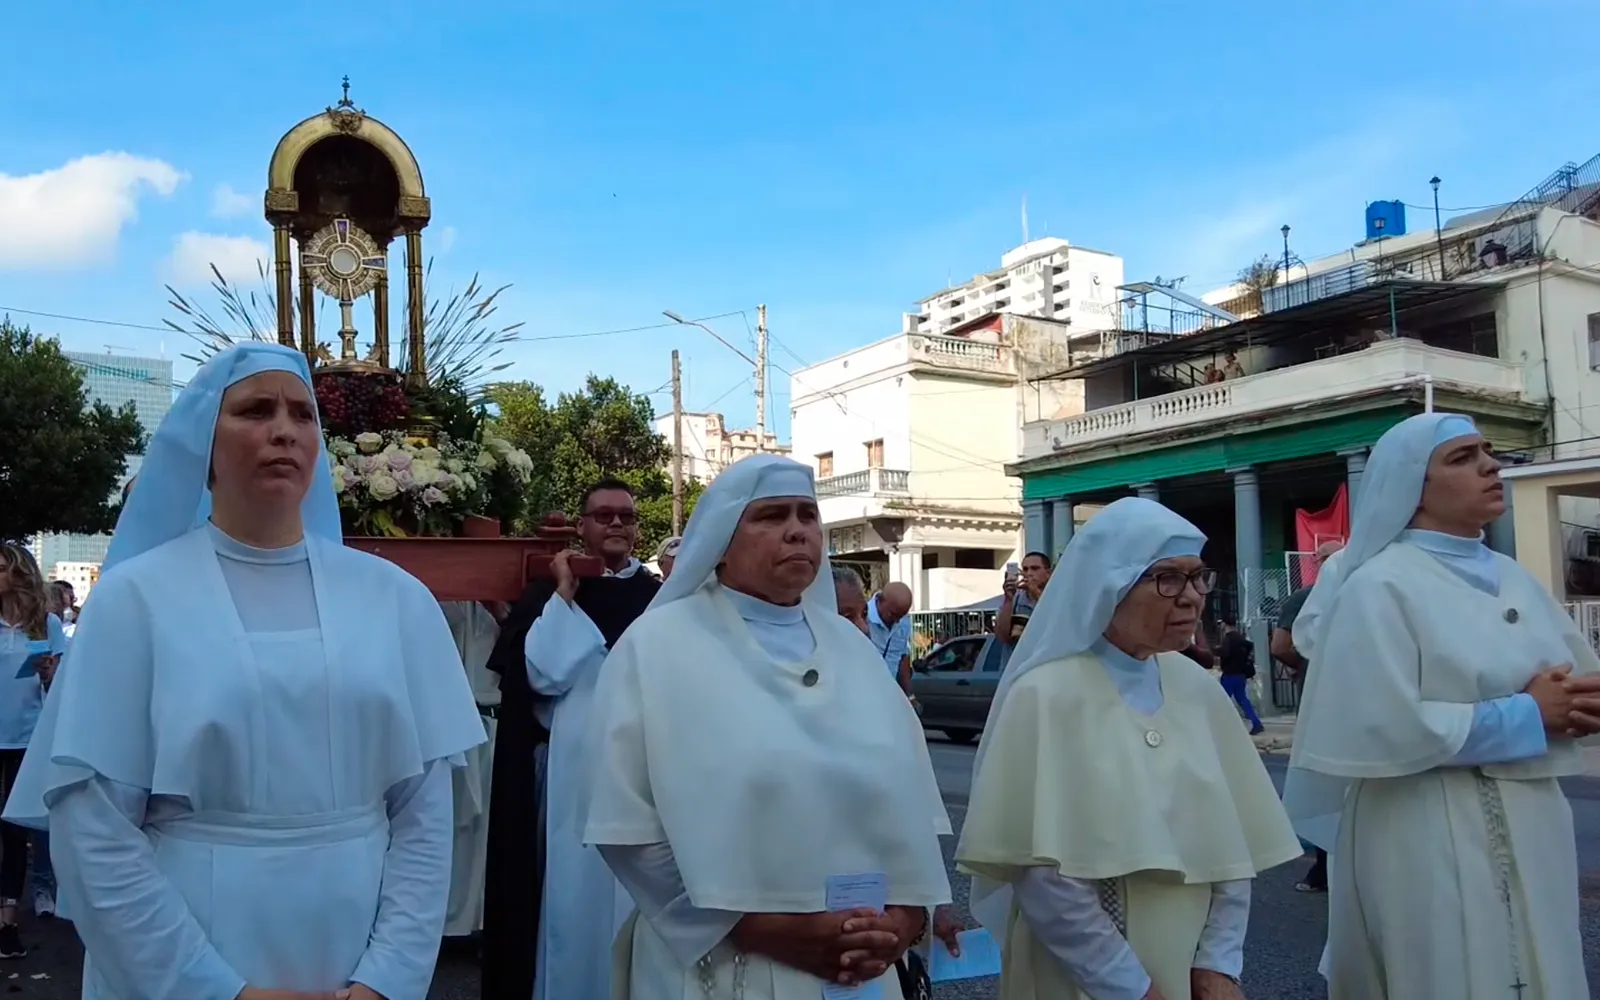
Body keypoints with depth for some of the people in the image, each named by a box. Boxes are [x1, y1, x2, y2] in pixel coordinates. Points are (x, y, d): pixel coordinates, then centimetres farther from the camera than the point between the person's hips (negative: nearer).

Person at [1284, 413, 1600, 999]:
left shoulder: (1513, 578, 9)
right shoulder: (1380, 586, -12)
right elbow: (1389, 728, -22)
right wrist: (1525, 716, -15)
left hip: (1531, 825, 7)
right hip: (1429, 837, -7)